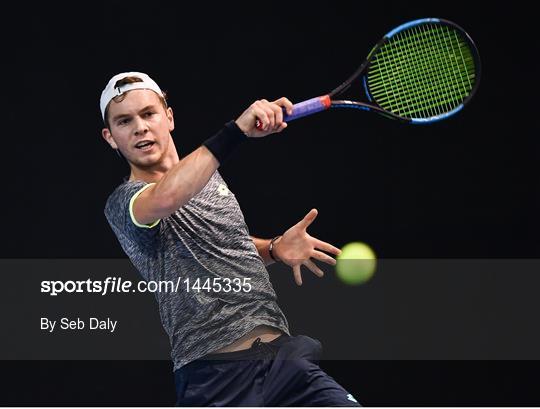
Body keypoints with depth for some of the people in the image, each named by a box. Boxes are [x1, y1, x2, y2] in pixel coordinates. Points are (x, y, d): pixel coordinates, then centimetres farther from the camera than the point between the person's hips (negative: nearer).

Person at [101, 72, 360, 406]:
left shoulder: (209, 176, 17)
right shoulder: (123, 203, -6)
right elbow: (165, 198, -31)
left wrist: (274, 248, 12)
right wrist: (238, 130, -36)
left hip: (282, 353, 6)